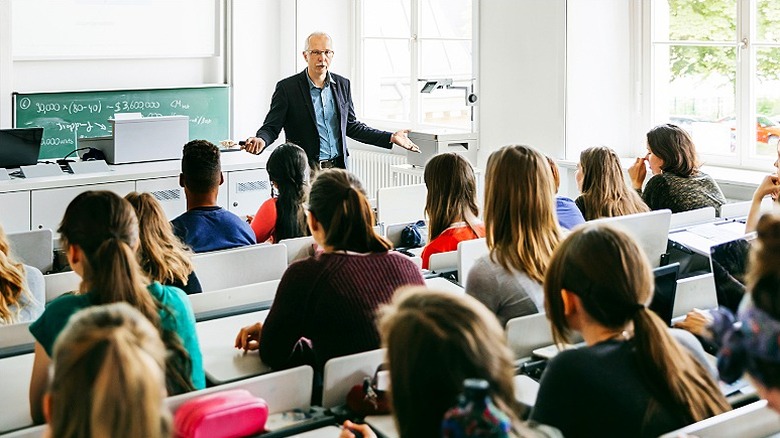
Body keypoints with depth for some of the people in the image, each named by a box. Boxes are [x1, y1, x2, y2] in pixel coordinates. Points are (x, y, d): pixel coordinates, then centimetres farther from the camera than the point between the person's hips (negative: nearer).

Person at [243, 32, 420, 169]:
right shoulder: (287, 87, -3)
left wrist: (390, 138, 13)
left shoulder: (342, 85, 11)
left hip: (338, 168, 4)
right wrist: (260, 140, -25)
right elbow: (271, 126, -2)